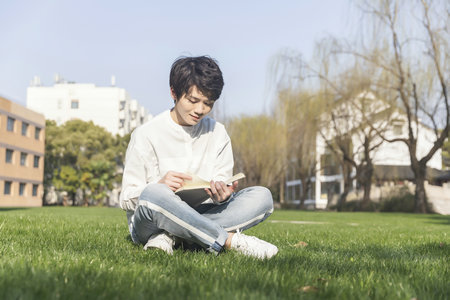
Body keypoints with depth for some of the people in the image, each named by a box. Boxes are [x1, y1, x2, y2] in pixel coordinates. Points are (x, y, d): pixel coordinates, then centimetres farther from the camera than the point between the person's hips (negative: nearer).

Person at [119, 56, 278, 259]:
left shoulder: (217, 133, 8)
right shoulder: (146, 134, -5)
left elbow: (222, 187, 6)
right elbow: (127, 199, -6)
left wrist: (222, 195, -20)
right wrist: (160, 185, -26)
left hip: (199, 217, 4)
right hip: (149, 224, -4)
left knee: (262, 196, -16)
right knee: (154, 194, -38)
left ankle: (169, 236, -26)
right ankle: (232, 241, -28)